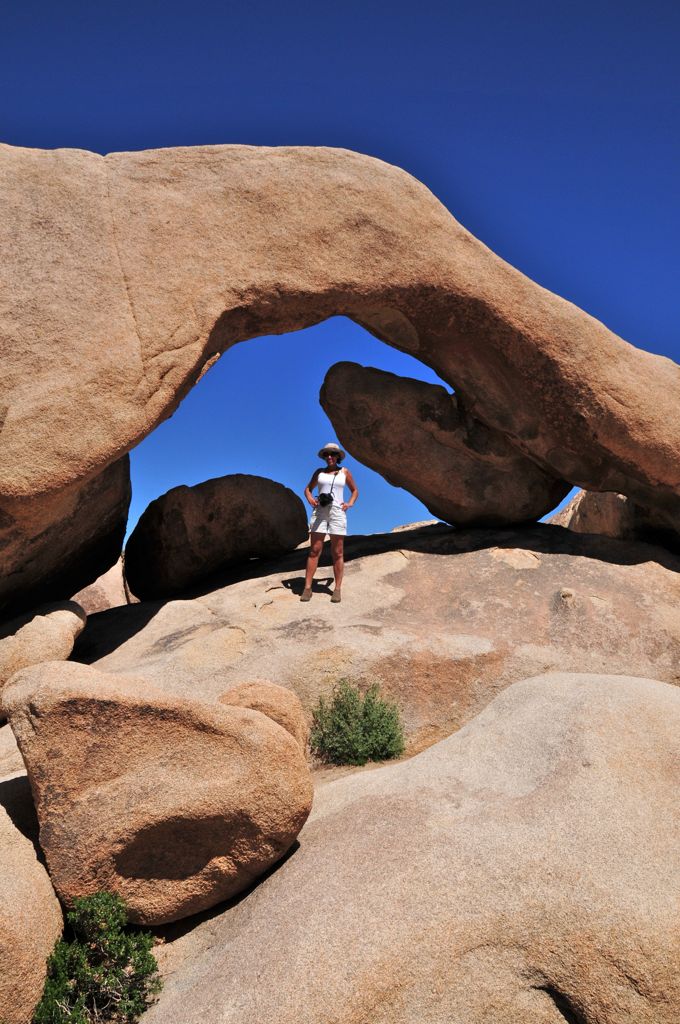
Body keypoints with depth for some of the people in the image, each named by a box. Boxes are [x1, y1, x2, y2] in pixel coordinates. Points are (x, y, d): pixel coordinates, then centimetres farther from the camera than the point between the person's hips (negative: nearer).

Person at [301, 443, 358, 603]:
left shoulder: (345, 472, 8)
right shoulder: (319, 472, 10)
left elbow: (355, 491, 18)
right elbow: (308, 489, 19)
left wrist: (350, 504, 0)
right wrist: (310, 499, -3)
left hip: (337, 513, -1)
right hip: (319, 513, 1)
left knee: (337, 553, -1)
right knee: (314, 551, -4)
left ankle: (337, 589, 4)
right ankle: (307, 588, -3)